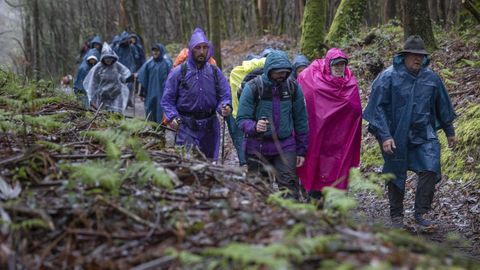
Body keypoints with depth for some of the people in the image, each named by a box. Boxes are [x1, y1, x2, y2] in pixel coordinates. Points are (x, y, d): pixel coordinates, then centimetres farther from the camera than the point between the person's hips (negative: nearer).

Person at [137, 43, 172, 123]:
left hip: (162, 94, -3)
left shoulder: (166, 64, -4)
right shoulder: (148, 64, 3)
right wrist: (142, 92, 7)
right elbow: (143, 80, 7)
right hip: (150, 93, 3)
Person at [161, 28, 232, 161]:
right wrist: (172, 117, -16)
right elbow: (167, 100, 1)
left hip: (210, 127, 3)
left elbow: (225, 95, 6)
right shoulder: (178, 72, -3)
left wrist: (226, 107, -17)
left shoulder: (215, 72, 6)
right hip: (187, 127, -3)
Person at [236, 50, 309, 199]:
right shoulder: (253, 87, -8)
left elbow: (301, 120, 10)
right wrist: (254, 127, -31)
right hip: (257, 147, -1)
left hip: (286, 146, 1)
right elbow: (242, 119, -8)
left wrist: (301, 150, 9)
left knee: (289, 185, -11)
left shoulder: (293, 87, 2)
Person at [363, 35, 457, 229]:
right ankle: (396, 217, 22)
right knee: (396, 176, 7)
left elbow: (442, 106, 14)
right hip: (395, 136, -2)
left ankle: (421, 213, -1)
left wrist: (449, 131, 21)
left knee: (430, 169, -14)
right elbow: (378, 107, -12)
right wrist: (385, 136, -18)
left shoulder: (431, 78, 2)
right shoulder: (388, 77, -10)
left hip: (424, 134, 3)